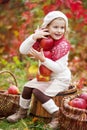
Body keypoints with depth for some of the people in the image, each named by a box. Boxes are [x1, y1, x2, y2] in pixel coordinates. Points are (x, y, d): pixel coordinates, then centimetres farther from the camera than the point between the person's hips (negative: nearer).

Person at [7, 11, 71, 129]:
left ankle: (58, 116, -13)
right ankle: (22, 111, 18)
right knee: (28, 87, -3)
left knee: (38, 92, -22)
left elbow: (59, 68, -28)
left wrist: (42, 59, -35)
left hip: (61, 78, -7)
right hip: (46, 76, 7)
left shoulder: (63, 45, -21)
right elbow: (23, 50, -14)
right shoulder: (42, 40, -3)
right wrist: (34, 36, -27)